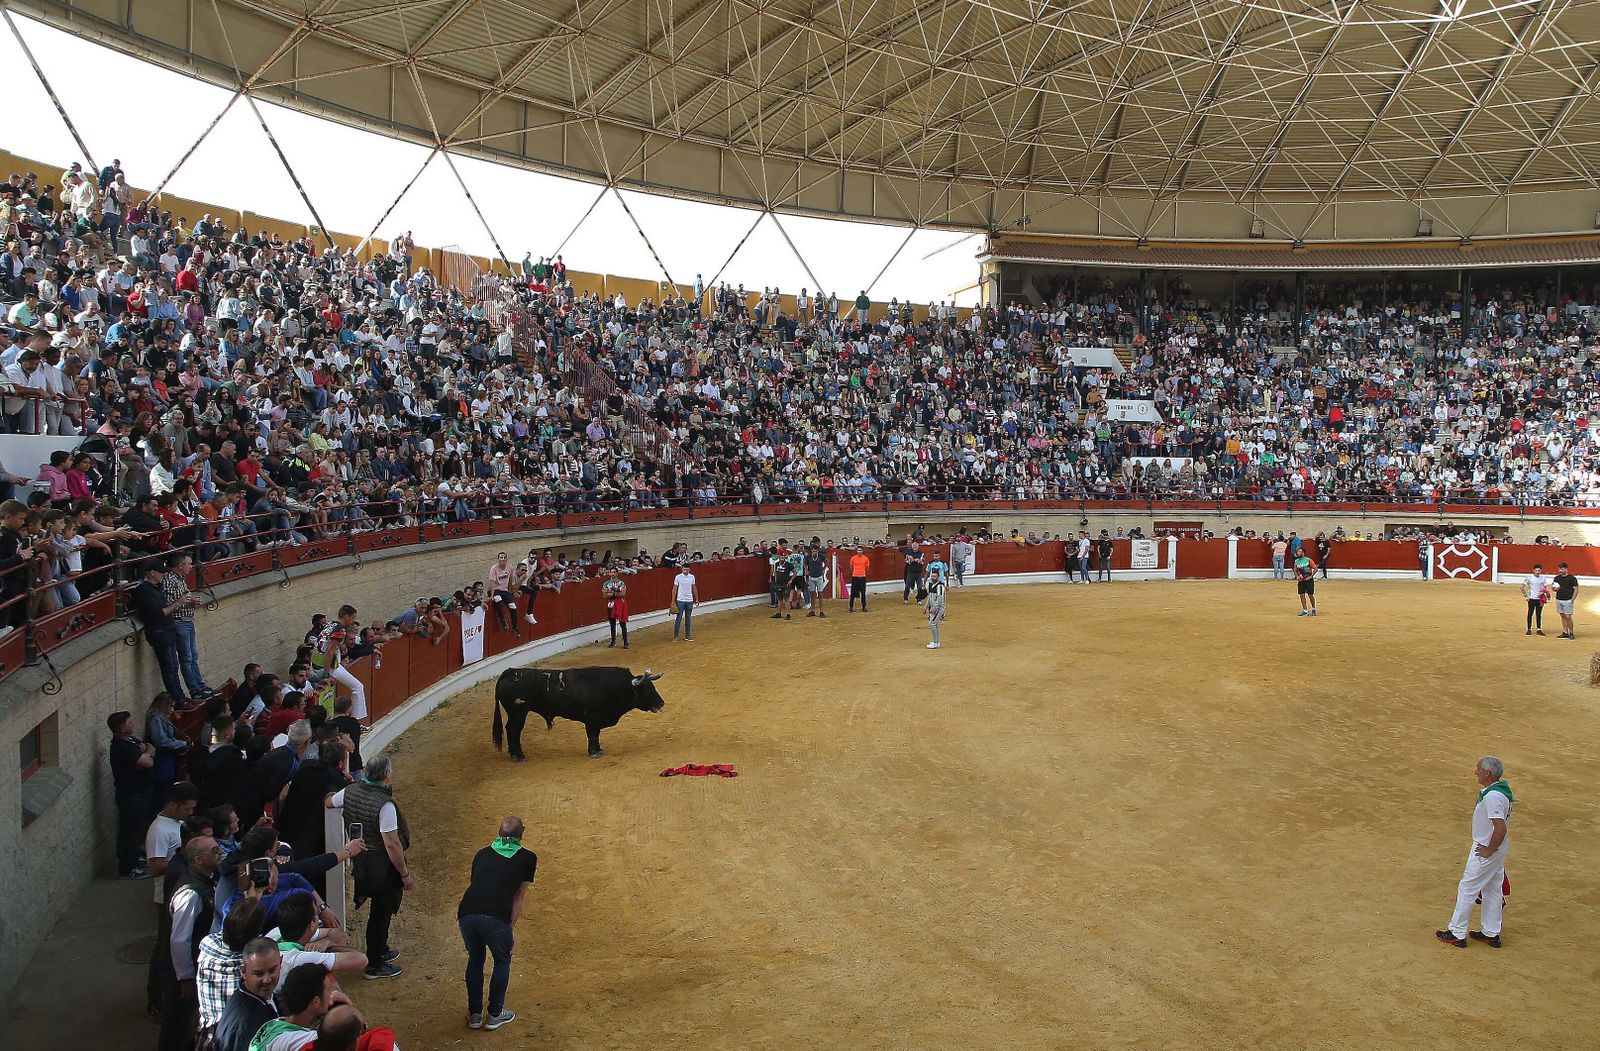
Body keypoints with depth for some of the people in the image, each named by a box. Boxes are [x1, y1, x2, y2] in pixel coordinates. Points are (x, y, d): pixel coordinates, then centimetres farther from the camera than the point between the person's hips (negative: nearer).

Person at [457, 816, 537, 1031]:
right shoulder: (528, 858, 16)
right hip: (495, 918, -3)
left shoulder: (482, 854, 27)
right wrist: (511, 927, 15)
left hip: (467, 914, 4)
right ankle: (494, 1015, 29)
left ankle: (474, 1014, 34)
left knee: (475, 959, 28)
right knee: (502, 961, 23)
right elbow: (518, 896, 13)